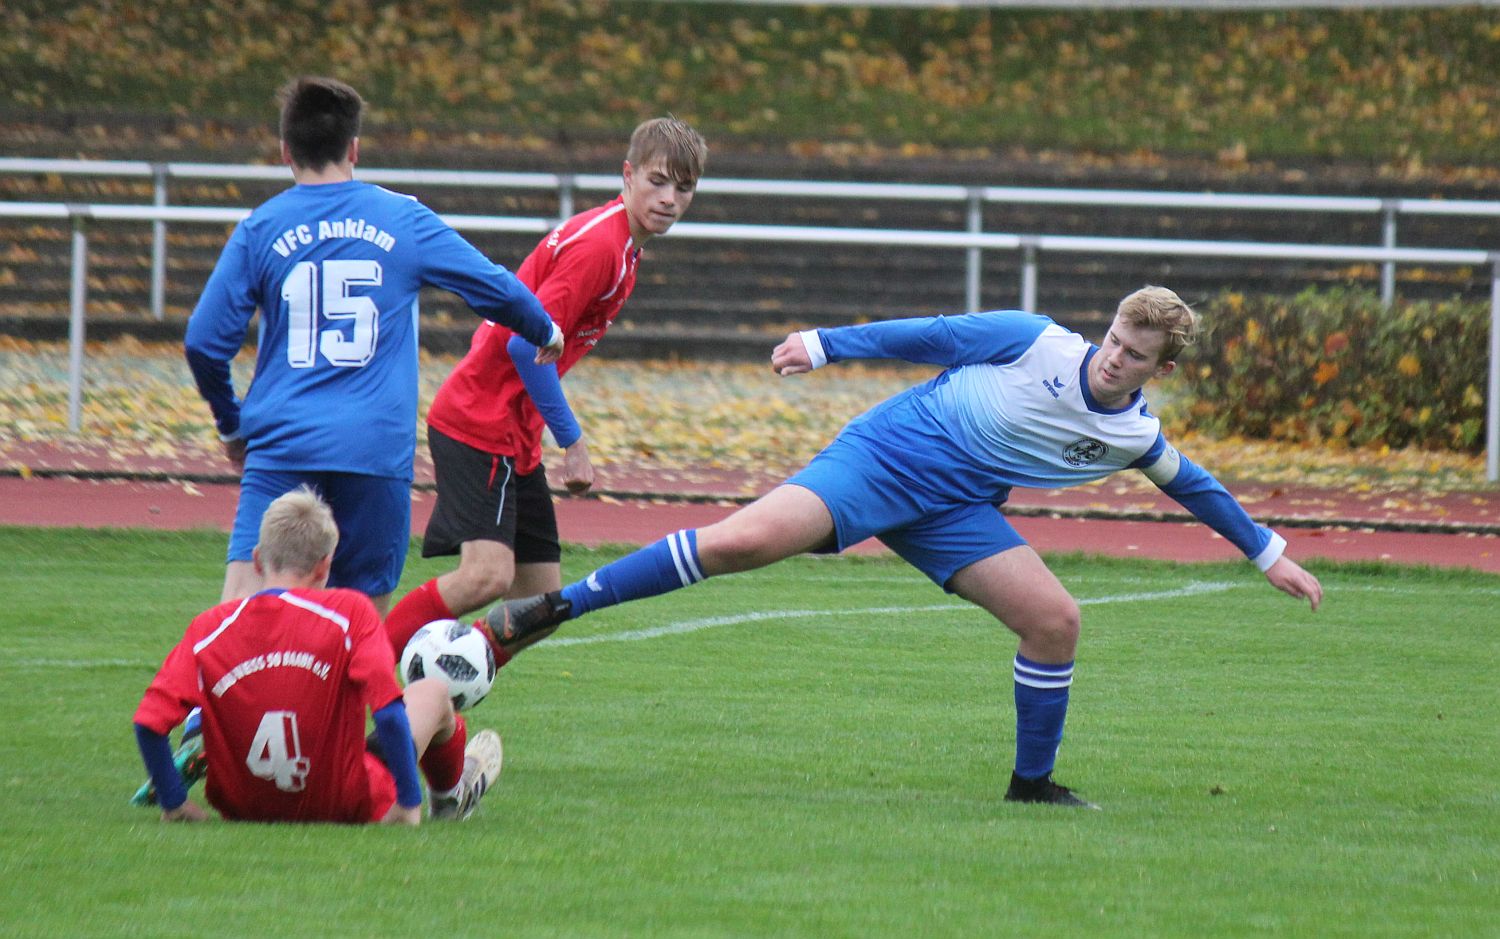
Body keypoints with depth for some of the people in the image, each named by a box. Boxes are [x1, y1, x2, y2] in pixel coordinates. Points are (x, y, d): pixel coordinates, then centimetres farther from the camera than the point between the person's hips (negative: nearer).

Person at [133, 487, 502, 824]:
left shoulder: (208, 628, -9)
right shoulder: (350, 612, -15)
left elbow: (149, 723, -15)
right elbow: (388, 712, -21)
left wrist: (174, 804, -2)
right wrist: (408, 802, -10)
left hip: (240, 808, 3)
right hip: (343, 806, -2)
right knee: (433, 691, 20)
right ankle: (450, 791, 51)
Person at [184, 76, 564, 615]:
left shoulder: (260, 230, 5)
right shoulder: (404, 221, 7)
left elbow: (204, 342, 3)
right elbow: (496, 289, 11)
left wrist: (231, 427, 20)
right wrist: (545, 333, 33)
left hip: (282, 445, -1)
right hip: (377, 449, 1)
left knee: (244, 596, -11)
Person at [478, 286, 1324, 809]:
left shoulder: (1135, 435, 3)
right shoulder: (1037, 343, -11)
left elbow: (1197, 488, 20)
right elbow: (930, 336, -4)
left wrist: (1271, 554, 25)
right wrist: (825, 346, -6)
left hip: (953, 511, 5)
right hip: (885, 456, -5)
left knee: (1055, 618, -11)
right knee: (747, 539, -25)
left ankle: (1033, 781, 12)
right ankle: (555, 608, -20)